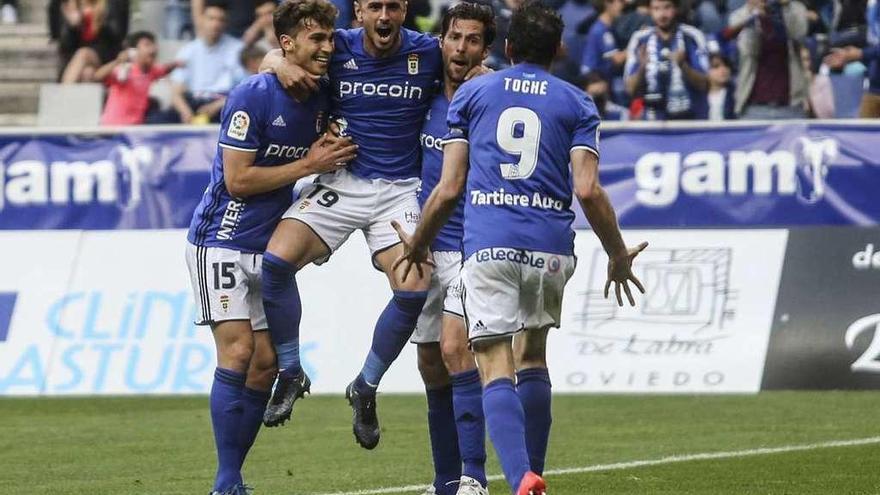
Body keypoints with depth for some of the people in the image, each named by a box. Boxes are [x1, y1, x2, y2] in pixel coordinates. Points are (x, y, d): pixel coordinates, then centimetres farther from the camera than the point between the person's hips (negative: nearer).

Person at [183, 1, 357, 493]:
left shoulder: (322, 99, 3)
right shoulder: (253, 97, -17)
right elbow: (238, 179, -19)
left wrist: (334, 154, -1)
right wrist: (308, 165, -17)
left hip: (268, 248, 7)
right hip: (222, 243, -7)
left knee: (266, 363, 3)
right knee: (238, 352, -16)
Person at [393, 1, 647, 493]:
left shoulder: (472, 93, 12)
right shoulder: (576, 102, 10)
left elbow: (449, 188, 7)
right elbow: (588, 190, -1)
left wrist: (417, 245, 22)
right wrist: (618, 256, 12)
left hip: (489, 245, -2)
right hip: (551, 247, 2)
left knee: (497, 369, -6)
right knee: (533, 356, 22)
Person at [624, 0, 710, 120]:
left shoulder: (692, 37, -3)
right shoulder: (640, 40, 2)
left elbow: (703, 84, -8)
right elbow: (631, 90, 1)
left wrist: (682, 65, -26)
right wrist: (642, 68, -19)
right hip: (655, 122, 1)